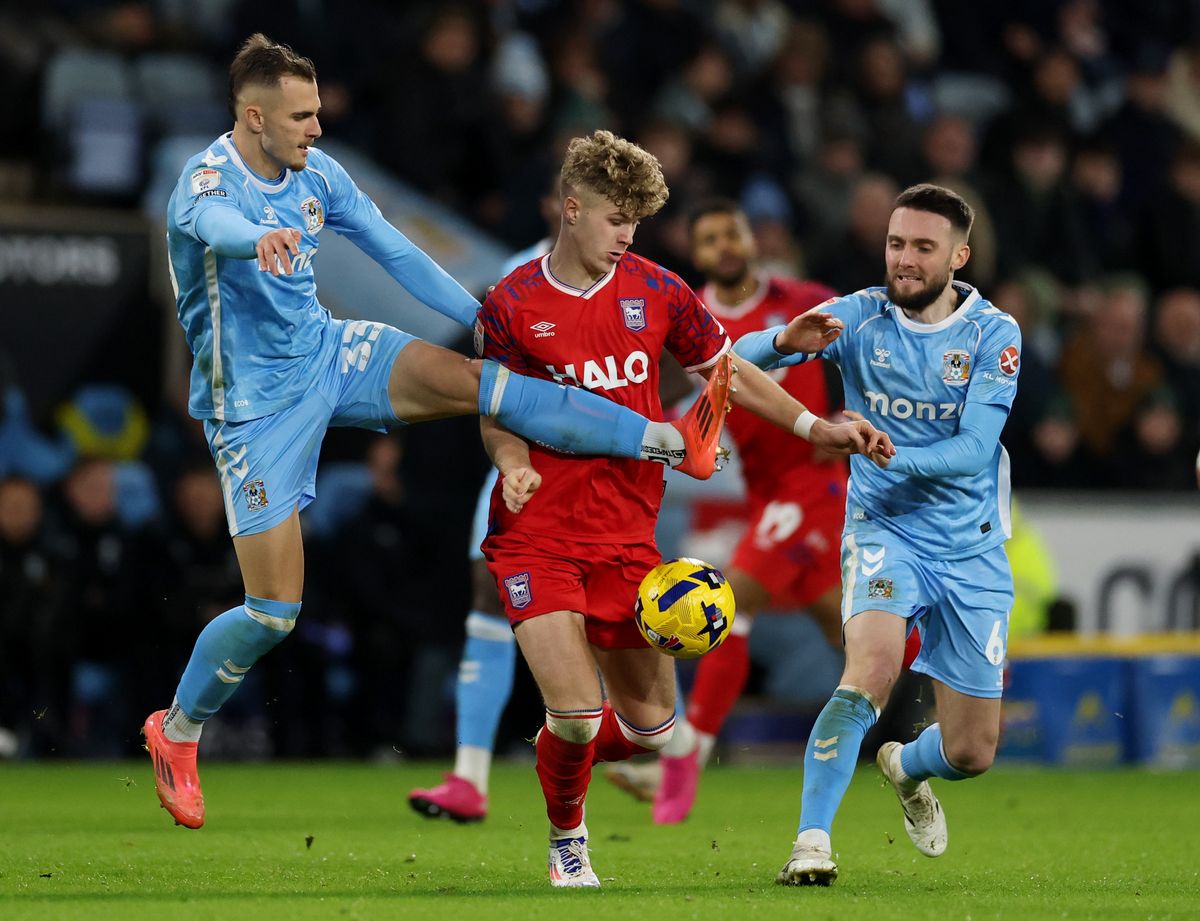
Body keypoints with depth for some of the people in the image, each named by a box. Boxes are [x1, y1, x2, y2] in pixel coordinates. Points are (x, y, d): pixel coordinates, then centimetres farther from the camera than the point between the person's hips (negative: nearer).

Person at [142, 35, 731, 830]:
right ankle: (177, 731, 17)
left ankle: (670, 442, -14)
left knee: (470, 379, -14)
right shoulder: (207, 180, -23)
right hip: (257, 403, -5)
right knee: (275, 609, -6)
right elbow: (216, 221, -49)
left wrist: (484, 319, 9)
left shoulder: (316, 173, -2)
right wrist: (262, 239, -73)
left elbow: (395, 251, 8)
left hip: (324, 353, 5)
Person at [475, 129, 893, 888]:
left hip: (627, 534, 4)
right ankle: (567, 839, 14)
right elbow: (496, 412, 3)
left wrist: (816, 427, 5)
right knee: (576, 713, -16)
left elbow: (727, 373, 14)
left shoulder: (656, 292, 3)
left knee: (651, 726, 4)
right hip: (537, 534, -4)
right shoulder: (512, 306, -5)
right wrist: (513, 465, -19)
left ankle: (565, 747, 39)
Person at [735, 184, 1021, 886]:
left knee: (971, 755, 6)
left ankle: (906, 767, 42)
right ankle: (812, 842, -30)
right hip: (884, 531, -1)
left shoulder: (994, 333, -7)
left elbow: (974, 450, -17)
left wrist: (893, 454, -35)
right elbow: (740, 356, -13)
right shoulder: (860, 316, -6)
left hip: (973, 550, 1)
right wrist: (785, 341, -36)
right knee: (872, 672, -32)